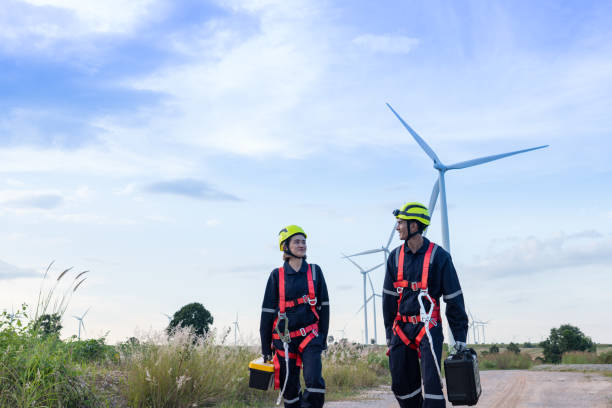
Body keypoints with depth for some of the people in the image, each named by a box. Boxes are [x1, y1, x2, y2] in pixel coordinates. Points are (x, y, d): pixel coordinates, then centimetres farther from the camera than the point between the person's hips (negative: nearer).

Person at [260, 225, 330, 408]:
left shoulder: (315, 271, 5)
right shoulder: (277, 276, 2)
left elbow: (324, 306, 9)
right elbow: (267, 312, 4)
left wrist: (323, 337, 5)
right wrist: (266, 348, 4)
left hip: (310, 336, 0)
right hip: (284, 339, 0)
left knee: (314, 381, -18)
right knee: (289, 389, 6)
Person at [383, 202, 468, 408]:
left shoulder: (438, 256, -6)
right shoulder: (395, 256, 7)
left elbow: (454, 298, -2)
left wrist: (460, 335, -3)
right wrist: (389, 332, 13)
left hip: (428, 327, -4)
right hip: (401, 328, 5)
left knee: (431, 381, -12)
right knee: (401, 384, 7)